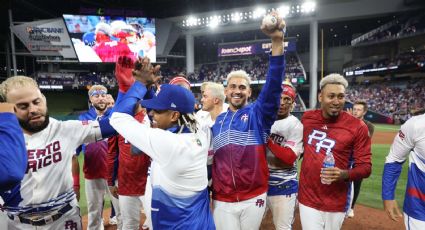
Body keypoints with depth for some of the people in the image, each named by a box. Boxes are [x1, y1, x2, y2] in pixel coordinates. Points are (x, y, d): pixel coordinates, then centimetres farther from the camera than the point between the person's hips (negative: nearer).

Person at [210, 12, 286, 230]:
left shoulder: (258, 113, -3)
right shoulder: (217, 121, 7)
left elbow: (273, 84, -19)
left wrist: (277, 40, -30)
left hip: (253, 198, -1)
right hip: (222, 200, 2)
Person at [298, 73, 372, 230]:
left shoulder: (358, 127, -11)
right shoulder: (307, 118, -2)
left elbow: (365, 167, -10)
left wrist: (344, 174, -26)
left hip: (336, 202, -1)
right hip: (307, 198, 2)